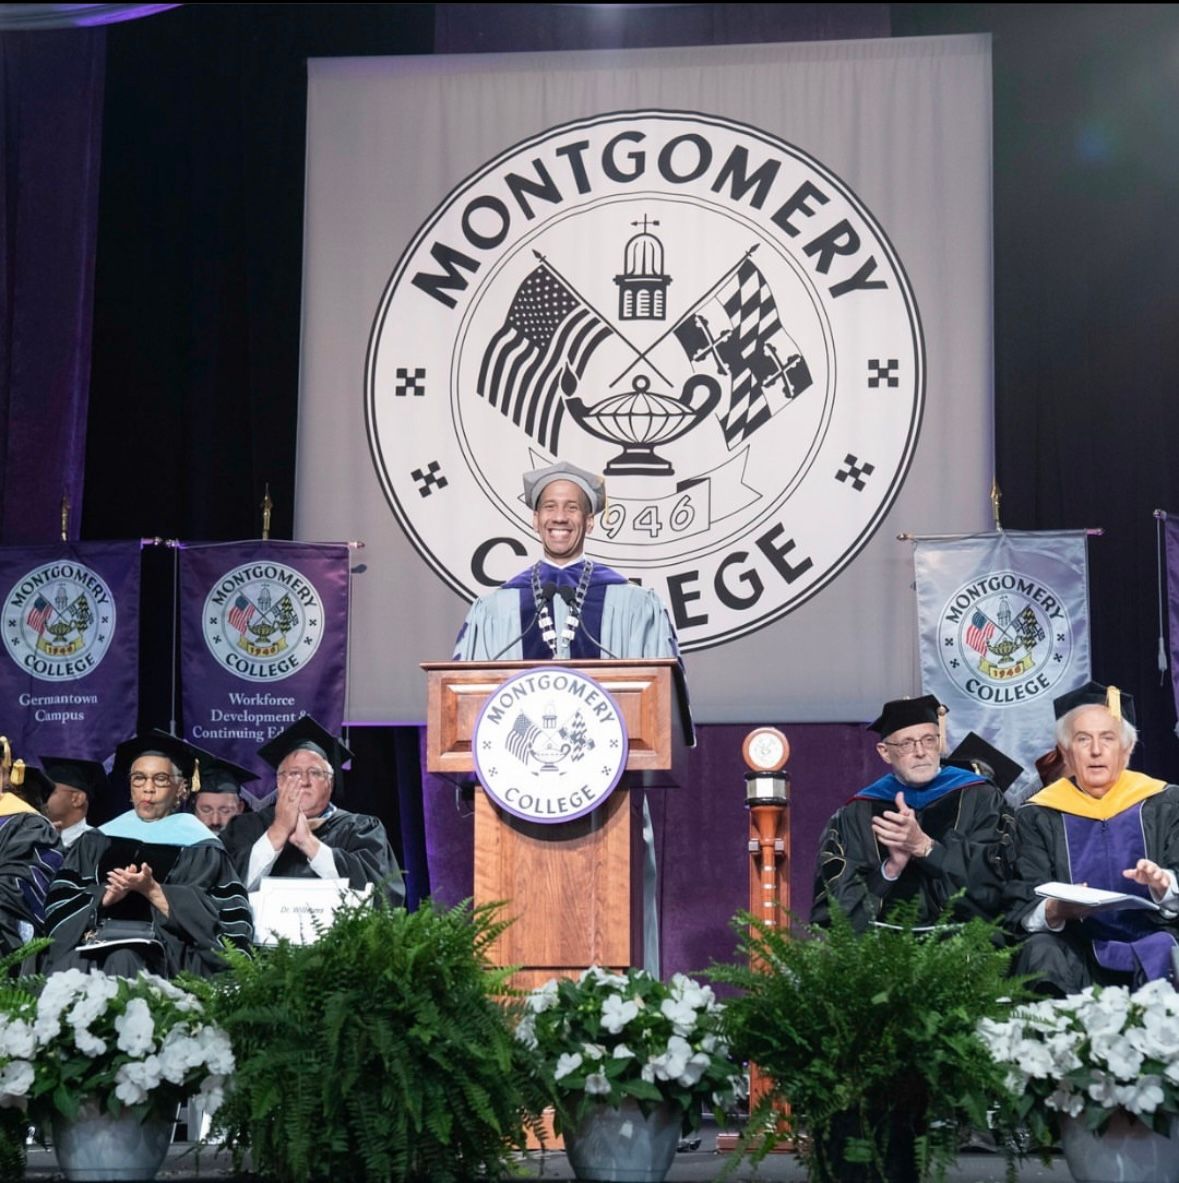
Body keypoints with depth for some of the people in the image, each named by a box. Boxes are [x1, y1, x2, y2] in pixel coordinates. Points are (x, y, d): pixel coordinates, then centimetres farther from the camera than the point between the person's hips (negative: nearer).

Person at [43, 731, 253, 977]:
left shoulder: (198, 847, 10)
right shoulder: (97, 841, 20)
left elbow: (201, 919, -1)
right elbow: (60, 903, 10)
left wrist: (152, 890, -12)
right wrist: (106, 897, -8)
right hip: (94, 939, 2)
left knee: (123, 960, -35)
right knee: (72, 965, -32)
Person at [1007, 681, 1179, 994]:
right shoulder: (1038, 815, 11)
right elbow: (1022, 910, 2)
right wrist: (1055, 911, -20)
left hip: (1152, 941, 0)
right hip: (1077, 952, 0)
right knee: (1041, 954, -32)